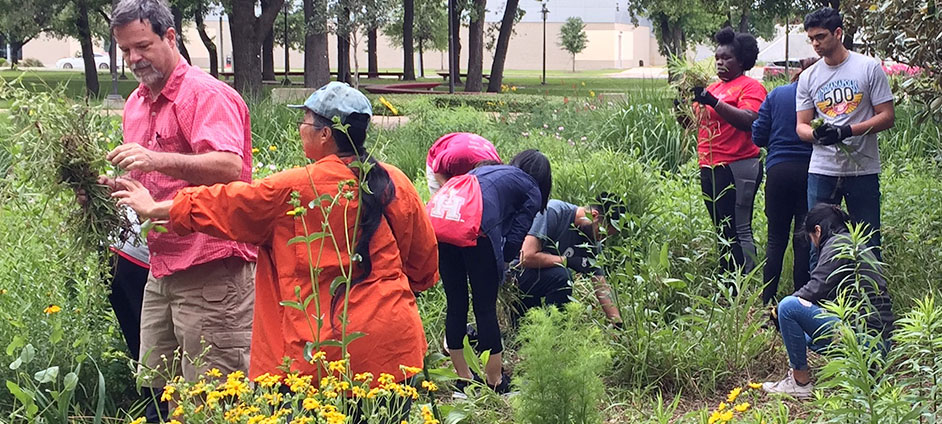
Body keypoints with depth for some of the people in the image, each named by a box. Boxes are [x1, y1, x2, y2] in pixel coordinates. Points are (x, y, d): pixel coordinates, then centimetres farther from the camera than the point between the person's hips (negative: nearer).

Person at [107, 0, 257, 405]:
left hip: (211, 275, -9)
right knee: (157, 391, 13)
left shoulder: (206, 95, -10)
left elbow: (230, 167, -25)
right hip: (161, 271, 9)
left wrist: (157, 160, -34)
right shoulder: (135, 104, 17)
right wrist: (115, 188, 7)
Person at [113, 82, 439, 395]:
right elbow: (425, 260, 11)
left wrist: (154, 209, 19)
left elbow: (222, 206, 3)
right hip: (394, 346, 4)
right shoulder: (397, 185, 1)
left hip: (325, 347, -4)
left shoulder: (292, 191, -9)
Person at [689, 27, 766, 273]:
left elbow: (748, 121, -21)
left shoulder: (750, 87, -4)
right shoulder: (713, 88, 19)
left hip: (736, 168, -8)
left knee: (738, 230, -8)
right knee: (722, 230, 12)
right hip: (710, 168, 8)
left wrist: (713, 103, -25)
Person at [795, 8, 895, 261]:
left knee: (868, 244, 3)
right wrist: (817, 134, -15)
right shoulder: (808, 77, 9)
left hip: (863, 169, -2)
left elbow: (887, 117, -3)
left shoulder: (869, 68, 0)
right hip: (822, 171, 2)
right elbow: (801, 126, 9)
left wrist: (846, 131, -17)